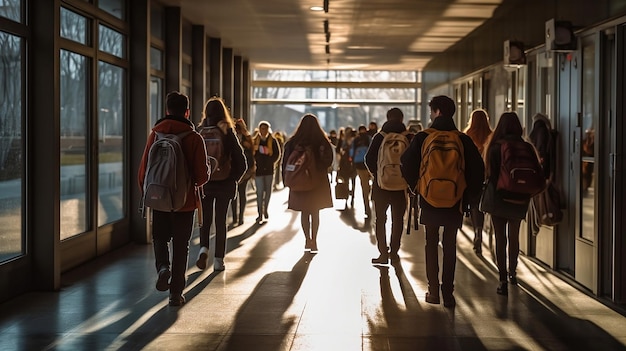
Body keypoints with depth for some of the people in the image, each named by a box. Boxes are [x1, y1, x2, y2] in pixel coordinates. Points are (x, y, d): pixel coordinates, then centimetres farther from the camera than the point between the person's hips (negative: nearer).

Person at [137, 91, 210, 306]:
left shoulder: (155, 134, -4)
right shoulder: (194, 138, -9)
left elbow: (143, 170, -2)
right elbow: (202, 176, -10)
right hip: (185, 201, -1)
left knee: (160, 238, 21)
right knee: (180, 246, 10)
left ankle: (162, 266, -8)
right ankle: (176, 292, 12)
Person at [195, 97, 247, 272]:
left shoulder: (199, 132, -5)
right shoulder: (228, 133, -6)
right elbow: (241, 162, -8)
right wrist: (233, 179, 5)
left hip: (203, 183, 0)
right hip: (224, 184, 0)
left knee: (205, 219, 15)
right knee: (221, 221, 9)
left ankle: (204, 248, -8)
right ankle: (218, 260, 11)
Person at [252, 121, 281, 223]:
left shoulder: (273, 141, 3)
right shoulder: (255, 141, 2)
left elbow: (277, 154, 2)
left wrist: (269, 162, -8)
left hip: (269, 169, 2)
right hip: (258, 169, -1)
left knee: (268, 191, 8)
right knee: (260, 192, -5)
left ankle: (265, 210, 28)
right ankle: (260, 214, -2)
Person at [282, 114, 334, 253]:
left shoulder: (292, 142, -6)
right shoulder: (323, 142, -9)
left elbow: (286, 163, -3)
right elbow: (328, 162, -4)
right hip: (319, 182, -1)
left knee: (304, 213, 12)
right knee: (315, 213, 7)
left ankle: (307, 240, 14)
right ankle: (313, 241, 3)